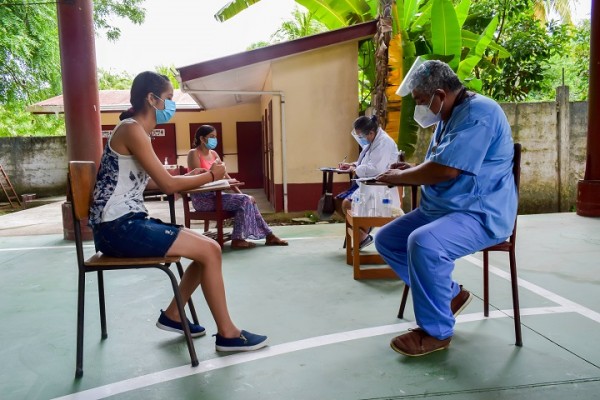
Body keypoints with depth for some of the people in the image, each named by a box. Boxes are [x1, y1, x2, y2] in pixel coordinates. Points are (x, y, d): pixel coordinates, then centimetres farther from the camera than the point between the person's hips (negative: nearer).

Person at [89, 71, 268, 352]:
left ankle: (172, 315, 20)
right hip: (119, 227, -10)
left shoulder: (136, 131, 17)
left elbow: (160, 181, 18)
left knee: (206, 247, 9)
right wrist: (211, 175, -3)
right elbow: (168, 185, -16)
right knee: (210, 250, -12)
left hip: (125, 224, 10)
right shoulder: (131, 129, -13)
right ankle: (227, 334, -1)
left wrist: (198, 175, 9)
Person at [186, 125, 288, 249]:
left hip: (214, 194, 7)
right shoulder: (193, 154, -8)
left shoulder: (213, 154, 14)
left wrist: (240, 193, 4)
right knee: (244, 201, -19)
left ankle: (268, 235, -2)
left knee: (246, 199, -7)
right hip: (202, 198, -7)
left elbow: (225, 176, 12)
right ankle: (237, 239, -13)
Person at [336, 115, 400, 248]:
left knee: (347, 203, -24)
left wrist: (356, 170, -11)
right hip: (367, 184, 10)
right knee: (338, 201, -1)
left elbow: (375, 168, -25)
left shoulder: (384, 142, -16)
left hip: (379, 188, -10)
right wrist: (351, 165, 9)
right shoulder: (372, 142, 13)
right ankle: (362, 227, 5)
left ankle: (363, 236, -8)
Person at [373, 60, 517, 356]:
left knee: (423, 243, -35)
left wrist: (400, 177, -11)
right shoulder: (449, 117, 13)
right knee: (386, 240, 6)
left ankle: (436, 331, -14)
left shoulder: (478, 113, -18)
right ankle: (451, 294, 14)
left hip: (481, 214, -10)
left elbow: (446, 169, -28)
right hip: (441, 209, 10)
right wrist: (409, 171, 1)